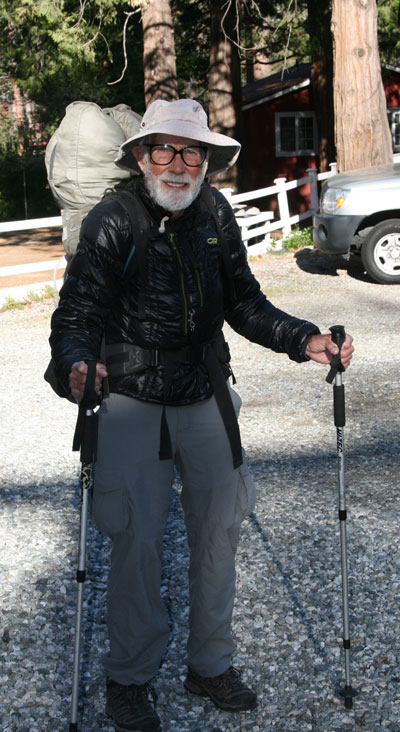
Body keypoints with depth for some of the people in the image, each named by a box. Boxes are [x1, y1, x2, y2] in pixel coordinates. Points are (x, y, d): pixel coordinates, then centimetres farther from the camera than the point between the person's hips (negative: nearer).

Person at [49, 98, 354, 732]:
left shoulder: (215, 215, 1)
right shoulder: (113, 222, -12)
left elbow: (245, 305, 6)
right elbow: (76, 314, -16)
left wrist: (303, 340, -8)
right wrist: (75, 363, -38)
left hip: (207, 399, 4)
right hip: (132, 401, -4)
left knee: (219, 530, 11)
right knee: (137, 540, -3)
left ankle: (211, 663, 31)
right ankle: (129, 678, 19)